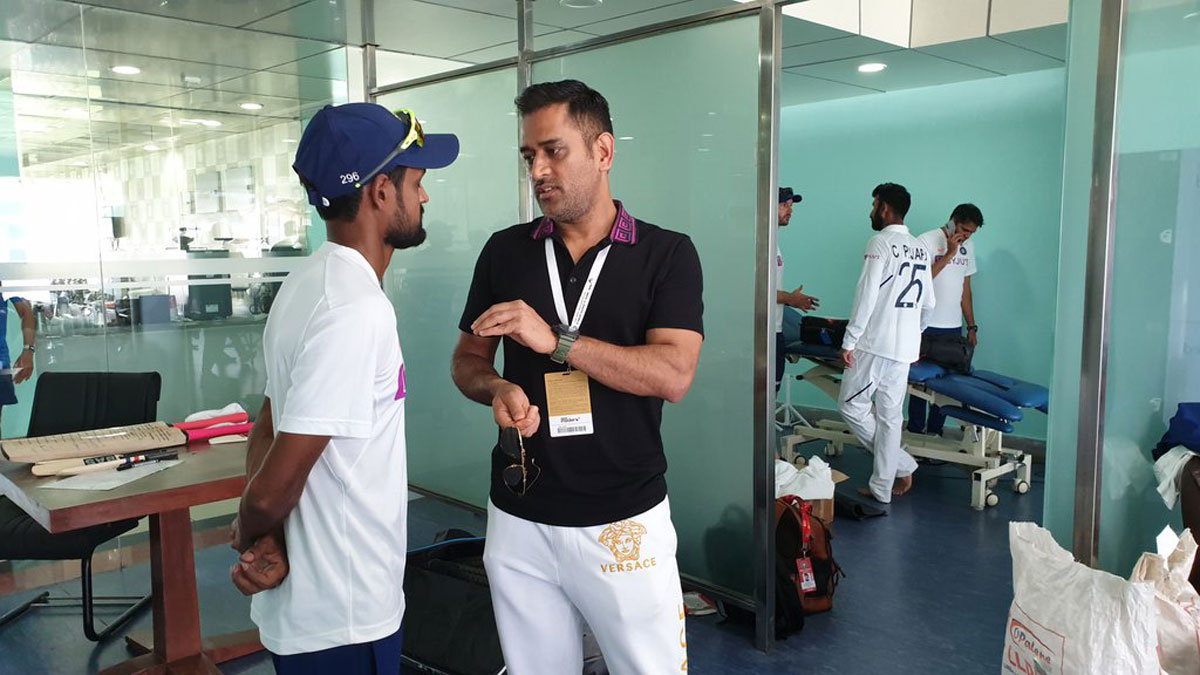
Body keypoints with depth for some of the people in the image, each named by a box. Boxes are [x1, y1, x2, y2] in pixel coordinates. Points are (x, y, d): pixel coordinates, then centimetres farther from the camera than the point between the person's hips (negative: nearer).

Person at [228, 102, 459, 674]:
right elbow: (274, 487, -25)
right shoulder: (357, 310, -26)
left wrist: (262, 539, -6)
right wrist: (247, 531, -4)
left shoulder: (310, 283, 6)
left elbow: (265, 429, 6)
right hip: (340, 625, -9)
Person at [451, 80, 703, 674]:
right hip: (519, 519, 3)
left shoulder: (666, 254, -5)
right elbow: (468, 360, 10)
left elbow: (673, 375, -16)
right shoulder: (505, 252, 4)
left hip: (624, 520, -3)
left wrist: (553, 339, -23)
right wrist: (498, 390, -13)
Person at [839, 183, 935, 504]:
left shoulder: (880, 243, -11)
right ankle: (882, 487, 15)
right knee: (890, 415, 10)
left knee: (851, 405, 4)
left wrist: (849, 341, -12)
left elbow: (866, 297, -16)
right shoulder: (920, 249, 12)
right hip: (905, 347, 8)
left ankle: (901, 465, 7)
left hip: (875, 344, -8)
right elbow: (928, 303, 17)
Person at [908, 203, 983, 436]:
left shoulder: (968, 247, 14)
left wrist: (971, 326, 15)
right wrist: (949, 253, -17)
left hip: (953, 327, 5)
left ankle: (935, 431, 13)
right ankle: (915, 432, 9)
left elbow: (965, 288, 17)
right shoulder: (928, 240, -6)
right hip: (927, 325, -5)